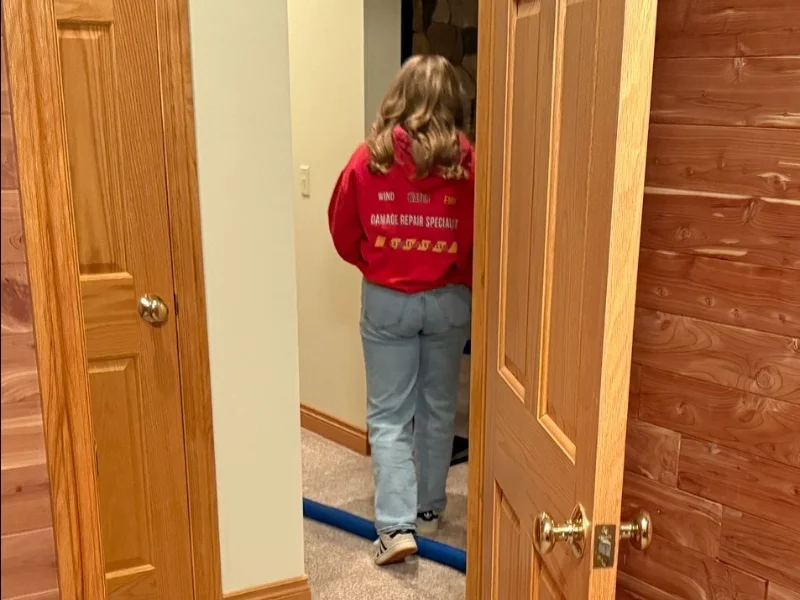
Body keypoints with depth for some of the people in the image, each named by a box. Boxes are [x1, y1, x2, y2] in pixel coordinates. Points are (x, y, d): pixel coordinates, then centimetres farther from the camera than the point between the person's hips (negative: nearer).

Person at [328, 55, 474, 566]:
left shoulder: (369, 158, -7)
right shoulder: (467, 161, -9)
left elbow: (343, 234, 1)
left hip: (385, 301, -1)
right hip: (448, 300, 1)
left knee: (389, 414, 7)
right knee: (438, 408, 17)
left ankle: (396, 525, 1)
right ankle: (429, 509, 30)